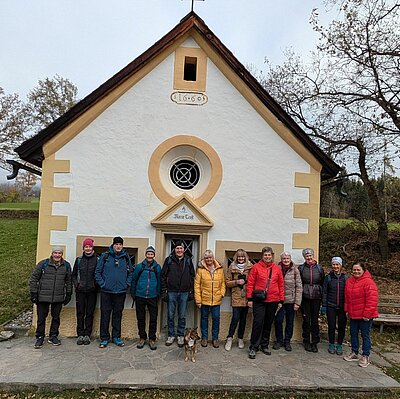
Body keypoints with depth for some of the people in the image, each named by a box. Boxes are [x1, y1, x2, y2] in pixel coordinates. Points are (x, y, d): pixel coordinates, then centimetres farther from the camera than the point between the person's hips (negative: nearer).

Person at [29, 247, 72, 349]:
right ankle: (40, 338, 22)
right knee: (41, 318, 6)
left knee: (56, 317, 11)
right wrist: (33, 293, -4)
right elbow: (33, 278, -1)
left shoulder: (66, 266, 5)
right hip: (43, 297, -2)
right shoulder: (43, 264, -4)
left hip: (59, 297, 2)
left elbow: (68, 281, 13)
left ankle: (53, 336, 27)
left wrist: (68, 294, 10)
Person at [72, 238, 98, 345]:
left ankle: (87, 334, 12)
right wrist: (76, 284, 2)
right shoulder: (79, 260, 7)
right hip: (80, 290, 2)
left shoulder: (97, 260, 0)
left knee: (90, 313, 4)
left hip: (92, 291, -2)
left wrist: (96, 285, -6)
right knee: (80, 313, 4)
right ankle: (80, 334, 13)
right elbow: (73, 274, 14)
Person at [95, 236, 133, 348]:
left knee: (118, 314, 11)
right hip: (106, 291, -2)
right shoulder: (105, 256, -3)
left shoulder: (126, 257, 5)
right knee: (105, 314, 3)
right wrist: (102, 284, -6)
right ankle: (104, 338, 16)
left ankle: (116, 337, 23)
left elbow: (130, 272, 13)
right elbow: (98, 272, 0)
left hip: (121, 291, 2)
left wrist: (126, 284, 3)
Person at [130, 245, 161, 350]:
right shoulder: (139, 266, 1)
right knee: (141, 318, 10)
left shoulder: (157, 267, 3)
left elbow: (159, 281, 7)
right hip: (140, 296, 0)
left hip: (152, 297, 0)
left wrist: (158, 294, 5)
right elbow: (134, 280, 6)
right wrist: (133, 294, 5)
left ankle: (152, 339, 17)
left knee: (153, 318, 2)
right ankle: (142, 338, 25)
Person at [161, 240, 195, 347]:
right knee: (171, 315, 9)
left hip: (184, 293, 1)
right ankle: (171, 335, 23)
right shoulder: (169, 260, -1)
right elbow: (163, 276, 1)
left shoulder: (188, 260, 4)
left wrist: (191, 292, 3)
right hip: (171, 292, -1)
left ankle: (181, 336, 22)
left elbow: (192, 277, 7)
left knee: (182, 316, 9)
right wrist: (164, 291, -4)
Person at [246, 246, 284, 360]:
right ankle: (253, 347, 4)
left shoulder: (277, 269, 7)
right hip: (259, 300, -3)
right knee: (258, 323, -7)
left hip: (273, 301, 3)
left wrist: (281, 300, 8)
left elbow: (281, 285, 10)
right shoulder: (256, 267, -2)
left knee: (268, 324, 12)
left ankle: (265, 345, 27)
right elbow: (250, 283, -2)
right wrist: (250, 299, -5)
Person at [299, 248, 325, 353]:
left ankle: (314, 342, 17)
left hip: (316, 297, 1)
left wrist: (321, 295, 2)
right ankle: (306, 342, 18)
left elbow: (322, 283, 7)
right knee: (306, 320, 5)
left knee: (315, 320, 6)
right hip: (305, 297, -1)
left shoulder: (319, 268, 4)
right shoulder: (301, 268, 0)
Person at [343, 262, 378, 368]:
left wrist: (367, 314, -19)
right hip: (353, 315, 7)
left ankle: (365, 357, 19)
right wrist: (347, 310, 9)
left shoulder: (368, 282, -17)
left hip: (364, 316, -7)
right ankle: (354, 353, 29)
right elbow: (347, 298, 13)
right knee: (353, 334, 15)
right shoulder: (349, 281, 5)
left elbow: (372, 300, -19)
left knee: (365, 335, 6)